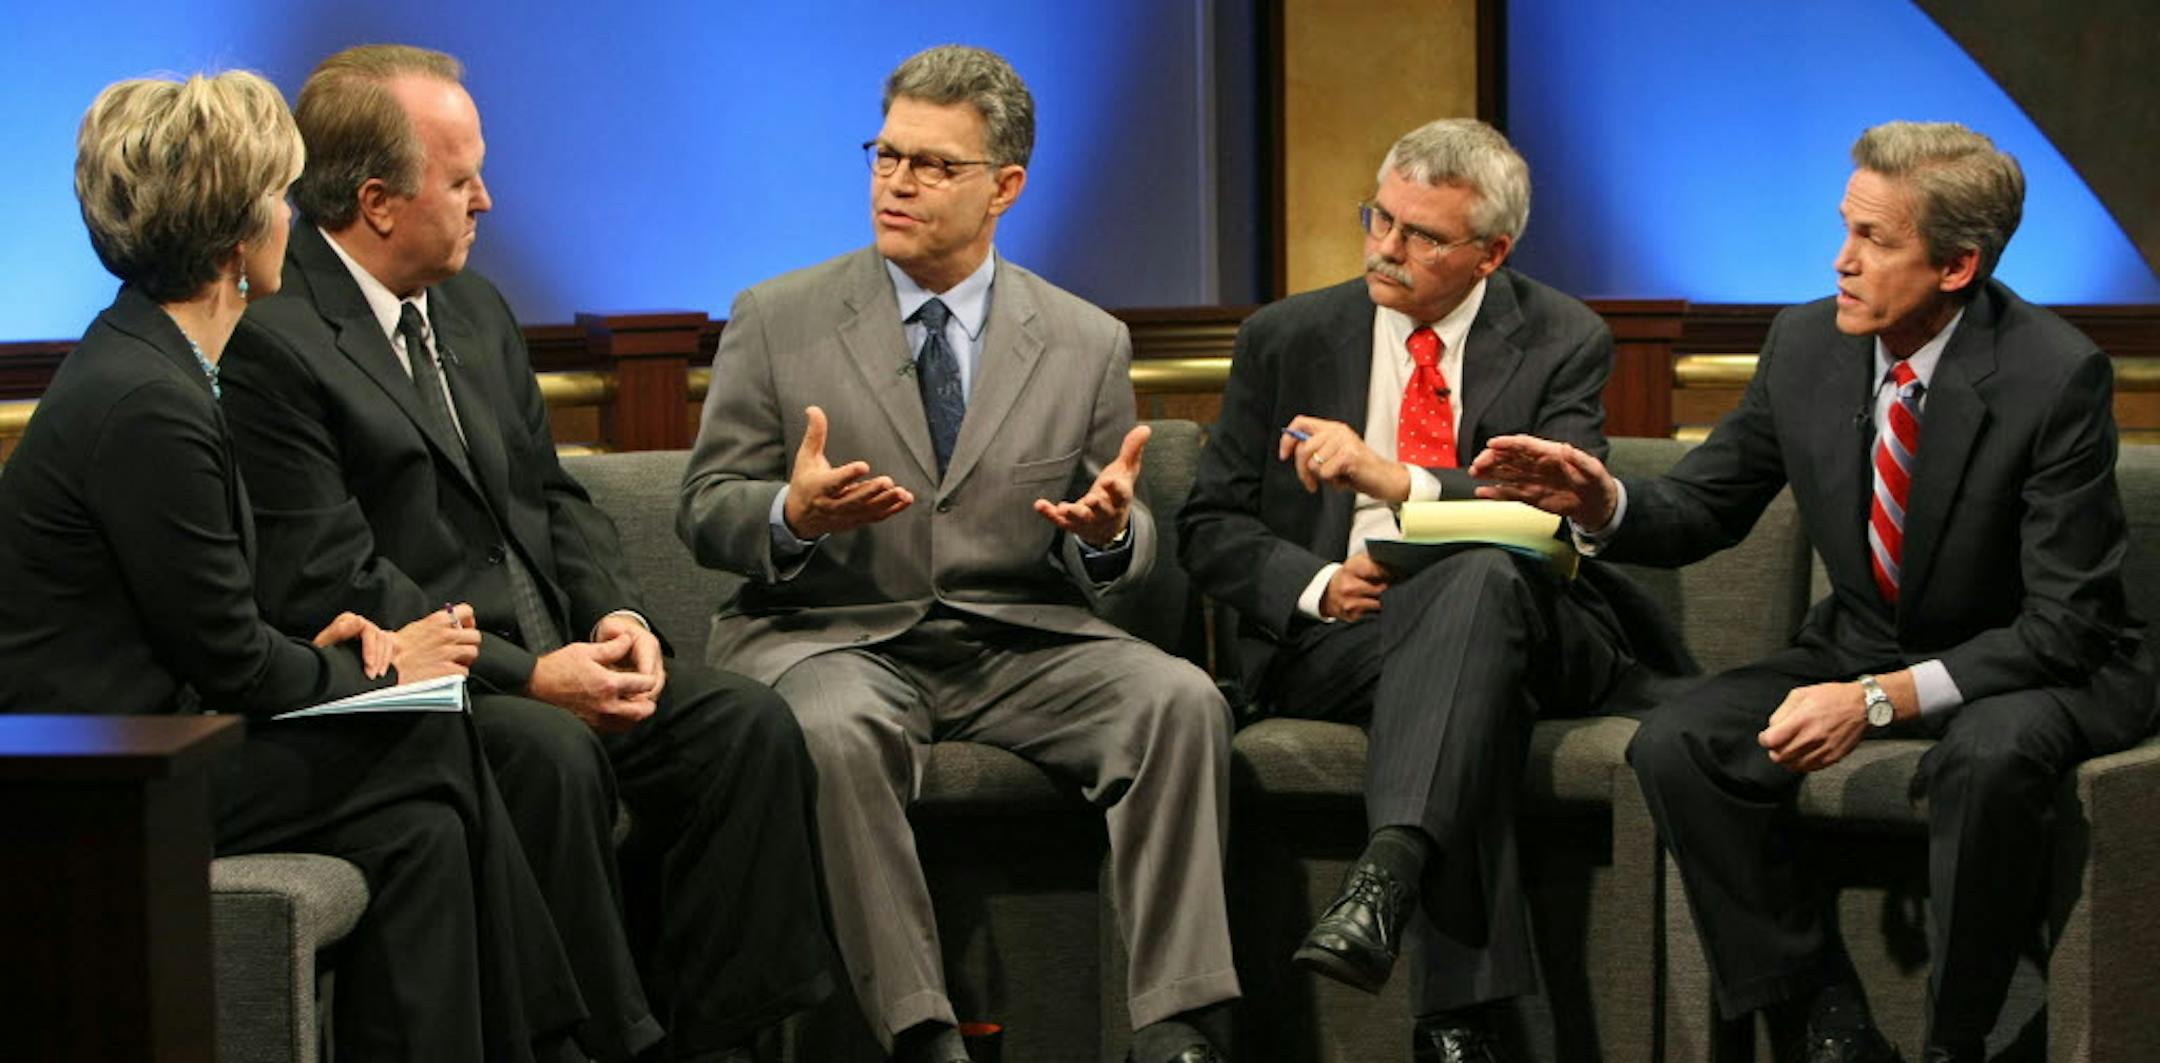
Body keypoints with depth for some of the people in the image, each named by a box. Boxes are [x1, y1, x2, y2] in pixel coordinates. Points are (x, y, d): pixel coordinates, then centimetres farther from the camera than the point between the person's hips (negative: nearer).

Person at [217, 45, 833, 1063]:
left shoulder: (474, 311, 17)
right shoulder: (268, 342, -12)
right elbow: (329, 586, -18)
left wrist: (616, 615, -1)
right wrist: (528, 675, -20)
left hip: (551, 657, 9)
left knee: (747, 723, -11)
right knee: (550, 753, -35)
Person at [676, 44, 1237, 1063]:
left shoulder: (1086, 343, 10)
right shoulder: (775, 320, 5)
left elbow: (1126, 554, 12)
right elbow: (705, 510, 3)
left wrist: (1108, 531, -14)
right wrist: (792, 518, -20)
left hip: (1023, 638, 2)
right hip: (830, 634, -2)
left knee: (1180, 699, -25)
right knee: (836, 731, -36)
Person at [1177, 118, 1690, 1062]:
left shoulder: (1562, 343, 6)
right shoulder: (1287, 339, 11)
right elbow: (1210, 528, 11)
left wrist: (1397, 480, -23)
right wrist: (1315, 584, -11)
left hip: (1521, 624, -1)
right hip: (1332, 635, 1)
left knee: (1484, 573, -38)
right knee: (1469, 677, -36)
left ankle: (1389, 870, -56)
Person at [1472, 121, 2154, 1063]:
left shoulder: (2057, 376, -22)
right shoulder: (1806, 344, -6)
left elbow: (2062, 626, -22)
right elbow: (1701, 508, 5)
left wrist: (1881, 700, -32)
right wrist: (1602, 502, -19)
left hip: (2038, 668, -5)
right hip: (1862, 648, 5)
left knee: (1990, 757, -39)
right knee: (1676, 747, -18)